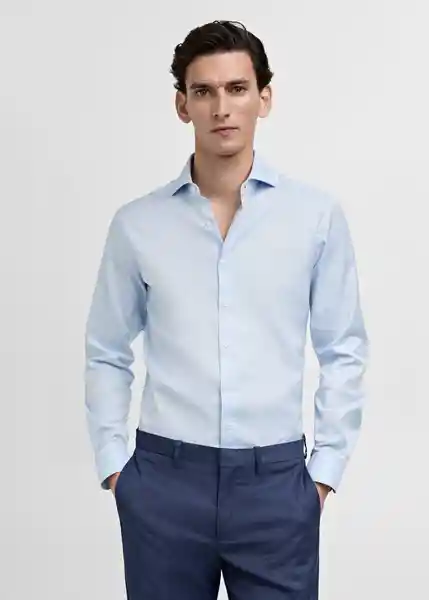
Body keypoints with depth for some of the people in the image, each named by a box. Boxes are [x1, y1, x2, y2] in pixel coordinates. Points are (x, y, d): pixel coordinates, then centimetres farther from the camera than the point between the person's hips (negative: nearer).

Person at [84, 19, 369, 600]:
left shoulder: (318, 214, -2)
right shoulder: (137, 223, 2)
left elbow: (344, 351, 2)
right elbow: (106, 355, 8)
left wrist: (325, 470, 0)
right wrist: (113, 464, 3)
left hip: (275, 480, -1)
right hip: (163, 480, 1)